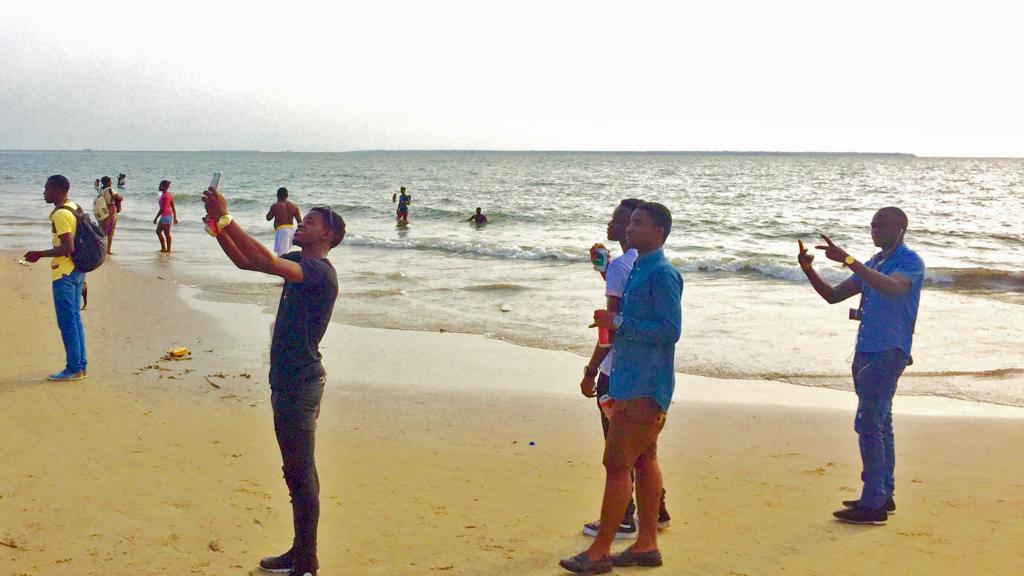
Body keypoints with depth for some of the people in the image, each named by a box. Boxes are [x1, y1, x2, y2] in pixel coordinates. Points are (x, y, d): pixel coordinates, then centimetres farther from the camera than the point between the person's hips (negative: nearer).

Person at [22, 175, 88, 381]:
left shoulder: (60, 214, -17)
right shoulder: (74, 208, 12)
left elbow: (67, 248, -24)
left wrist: (39, 254, -15)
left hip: (64, 273, -10)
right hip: (77, 270, 10)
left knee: (67, 321, -4)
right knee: (74, 318, 14)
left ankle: (74, 369, 0)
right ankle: (81, 365, 18)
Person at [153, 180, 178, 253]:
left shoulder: (164, 196, -18)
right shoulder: (168, 195, 11)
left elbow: (162, 209, -20)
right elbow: (173, 207, 14)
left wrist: (156, 218, -16)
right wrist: (175, 218, 18)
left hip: (166, 216, -10)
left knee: (167, 233, -1)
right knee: (158, 231, 16)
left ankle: (168, 250, 6)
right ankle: (163, 248, 20)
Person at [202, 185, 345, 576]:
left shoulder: (320, 271, -18)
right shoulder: (298, 262, 11)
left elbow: (267, 262, -32)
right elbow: (244, 261, 15)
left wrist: (225, 220, -30)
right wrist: (218, 228, -2)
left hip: (301, 384, -10)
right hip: (286, 381, 10)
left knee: (300, 473, -4)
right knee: (298, 472, 16)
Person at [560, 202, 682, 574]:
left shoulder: (662, 274, -16)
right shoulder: (638, 269, 15)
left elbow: (670, 330, -23)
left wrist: (617, 322, -22)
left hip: (645, 387, -10)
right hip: (631, 382, 10)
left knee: (617, 463, -7)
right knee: (643, 460, 14)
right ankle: (647, 544, 22)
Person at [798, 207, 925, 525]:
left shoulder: (910, 261, -8)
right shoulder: (873, 263, 18)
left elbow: (891, 288, -30)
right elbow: (833, 295, 18)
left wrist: (847, 259, -34)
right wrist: (809, 270, 0)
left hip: (888, 353, -9)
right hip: (866, 351, 9)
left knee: (868, 424, -12)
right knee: (879, 424, 13)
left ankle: (872, 505, -10)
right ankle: (883, 496, 21)